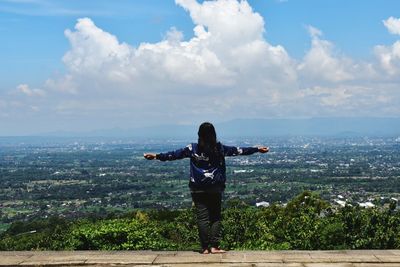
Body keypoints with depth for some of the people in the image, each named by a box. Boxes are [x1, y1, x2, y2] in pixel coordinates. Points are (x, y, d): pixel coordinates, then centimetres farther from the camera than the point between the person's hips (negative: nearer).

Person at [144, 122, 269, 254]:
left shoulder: (193, 149, -4)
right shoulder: (220, 148, -1)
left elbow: (175, 154, -2)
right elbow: (238, 150, 5)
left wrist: (157, 156, 6)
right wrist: (257, 149, 14)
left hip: (198, 189, -1)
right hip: (215, 188, 1)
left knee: (202, 217, 2)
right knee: (216, 216, 8)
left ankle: (205, 247, 3)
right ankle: (214, 246, 3)